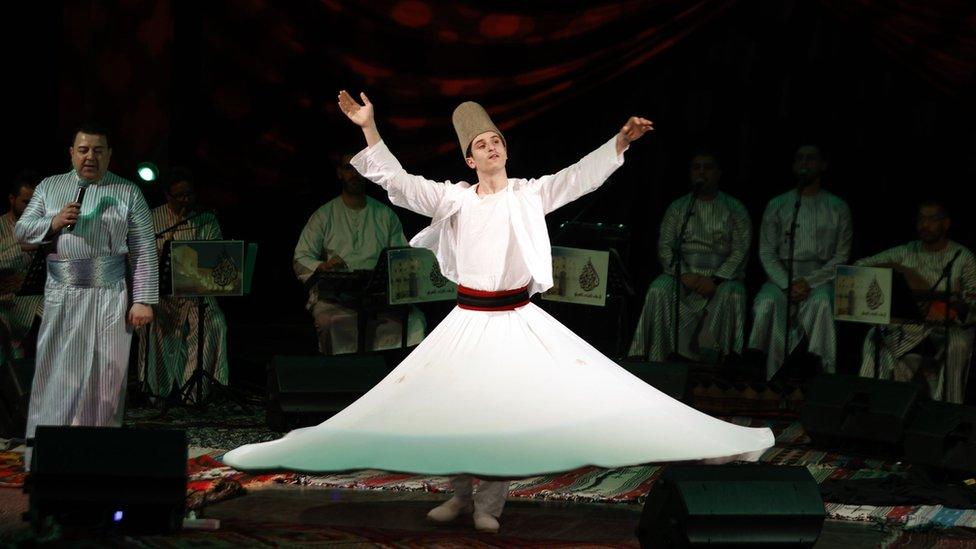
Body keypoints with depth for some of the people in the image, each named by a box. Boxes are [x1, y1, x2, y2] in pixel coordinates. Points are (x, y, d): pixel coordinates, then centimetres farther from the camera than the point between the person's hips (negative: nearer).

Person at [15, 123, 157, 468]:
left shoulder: (127, 192, 6)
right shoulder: (50, 187, 13)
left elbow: (144, 251, 1)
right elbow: (21, 231, 10)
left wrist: (144, 300, -6)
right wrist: (53, 224, -10)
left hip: (110, 296, -1)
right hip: (61, 297, 1)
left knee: (106, 375, 1)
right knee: (55, 374, 1)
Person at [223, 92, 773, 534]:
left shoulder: (531, 193, 2)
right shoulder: (454, 197, 3)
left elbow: (581, 176, -5)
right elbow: (398, 182, 1)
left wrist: (620, 141, -18)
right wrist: (369, 129, -7)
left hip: (518, 318, -1)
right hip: (470, 317, 1)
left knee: (507, 406, -3)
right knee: (457, 403, 2)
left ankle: (489, 499, 5)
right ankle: (461, 494, 15)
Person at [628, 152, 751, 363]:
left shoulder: (735, 209, 9)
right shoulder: (677, 208, 15)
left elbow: (741, 250, 0)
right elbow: (665, 246, 5)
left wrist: (716, 279, -16)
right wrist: (683, 274, -13)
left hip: (722, 276, -1)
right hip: (684, 275, 2)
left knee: (732, 294, -34)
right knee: (659, 289, -29)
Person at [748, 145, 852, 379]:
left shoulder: (837, 208, 11)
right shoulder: (777, 206, 14)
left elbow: (841, 257, 3)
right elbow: (767, 253, 6)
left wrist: (809, 282, -12)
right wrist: (788, 285, -11)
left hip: (821, 278, -1)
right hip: (781, 277, 1)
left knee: (821, 302, -36)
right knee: (766, 303, -32)